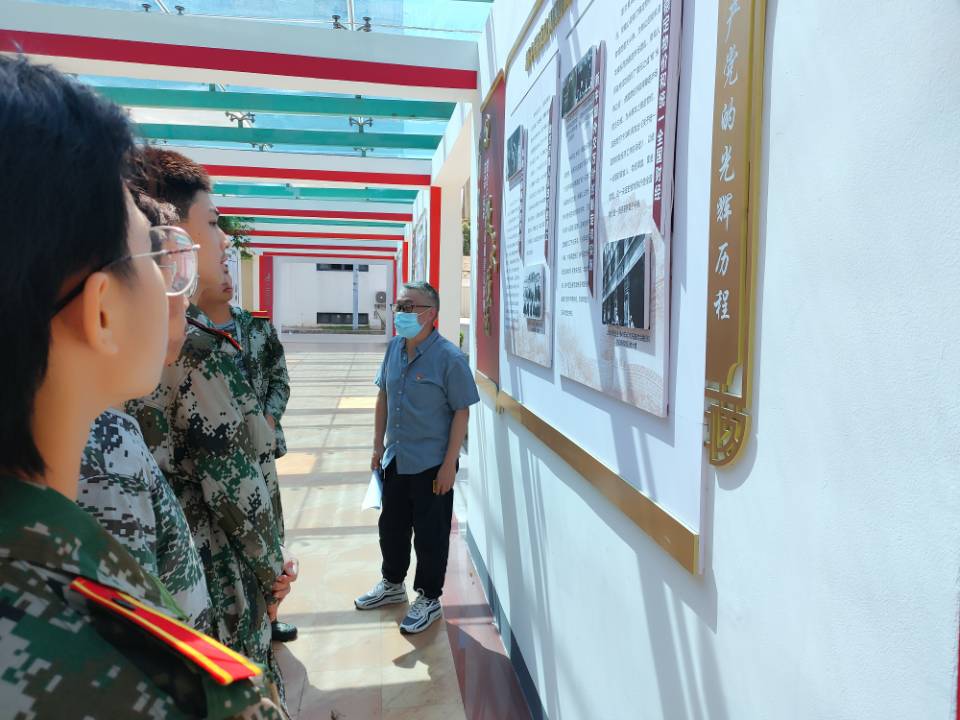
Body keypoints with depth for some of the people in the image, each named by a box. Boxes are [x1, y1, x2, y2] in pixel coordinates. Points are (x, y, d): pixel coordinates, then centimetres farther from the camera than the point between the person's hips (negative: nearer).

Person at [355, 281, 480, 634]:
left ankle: (429, 599, 29)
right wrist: (379, 445, 11)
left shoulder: (449, 357, -18)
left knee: (430, 534, 8)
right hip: (396, 459, 7)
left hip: (432, 465, -6)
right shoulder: (395, 348, 1)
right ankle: (392, 584, 44)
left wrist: (449, 465, -16)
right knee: (391, 525, 22)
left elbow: (461, 412, -16)